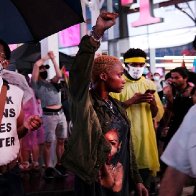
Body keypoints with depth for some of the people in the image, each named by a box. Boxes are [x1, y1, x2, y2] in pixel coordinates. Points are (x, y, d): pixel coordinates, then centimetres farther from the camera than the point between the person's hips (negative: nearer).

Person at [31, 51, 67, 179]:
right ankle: (48, 168, 7)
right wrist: (47, 57, 4)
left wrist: (53, 59, 3)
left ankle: (59, 165, 22)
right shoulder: (36, 83, 1)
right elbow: (37, 64, -10)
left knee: (61, 141, 11)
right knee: (48, 143, -1)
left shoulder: (51, 82, 17)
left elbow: (59, 75, -3)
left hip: (61, 113, 6)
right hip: (49, 115, -6)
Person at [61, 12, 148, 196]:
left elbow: (126, 144, 13)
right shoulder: (85, 103, -13)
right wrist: (96, 34, -38)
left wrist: (136, 179, 14)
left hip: (120, 179, 7)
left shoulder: (117, 106, 9)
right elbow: (79, 72, -32)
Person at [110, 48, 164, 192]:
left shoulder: (149, 85, 9)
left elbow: (158, 115, 7)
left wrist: (153, 103, -13)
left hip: (146, 136, 3)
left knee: (146, 169, 7)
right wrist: (131, 101, -22)